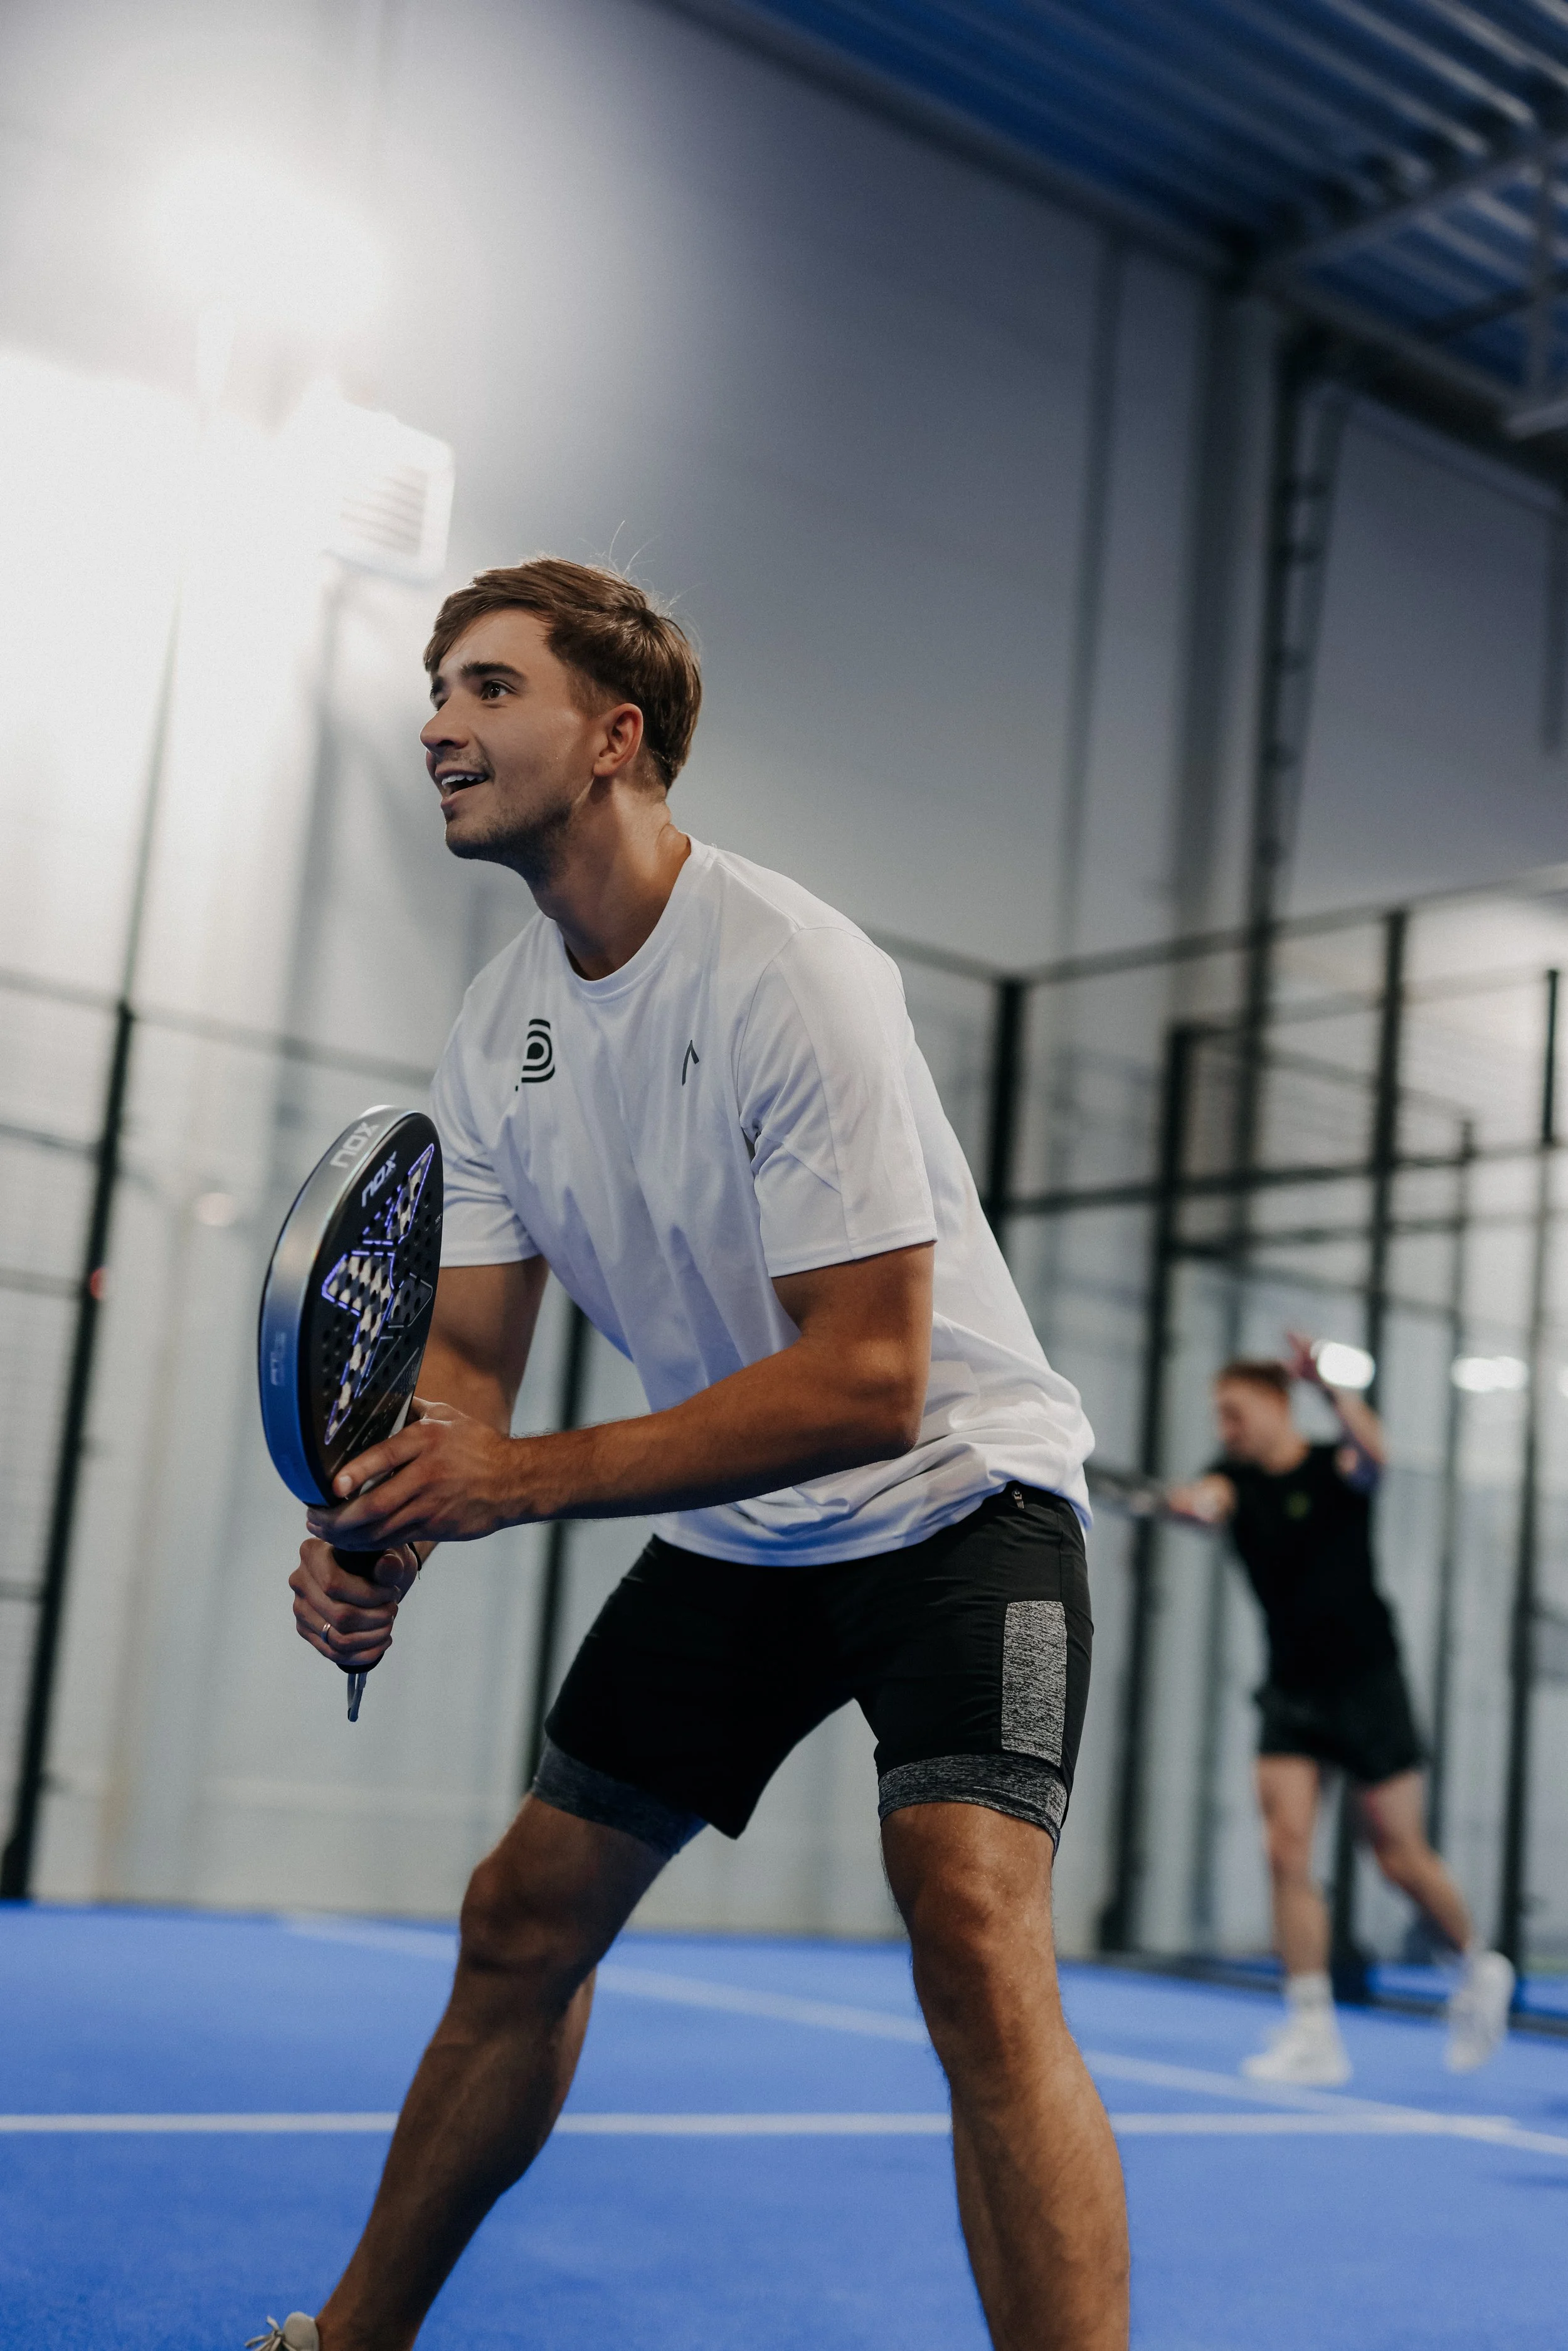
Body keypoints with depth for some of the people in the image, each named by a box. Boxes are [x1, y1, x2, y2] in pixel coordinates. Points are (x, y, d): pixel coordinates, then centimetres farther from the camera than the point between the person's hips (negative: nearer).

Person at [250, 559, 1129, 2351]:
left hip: (953, 1492, -6)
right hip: (731, 1533, 7)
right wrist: (379, 1530, -21)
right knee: (522, 1923, 12)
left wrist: (527, 1480, -32)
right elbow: (468, 1354, 0)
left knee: (975, 1944, -27)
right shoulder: (499, 1024, -1)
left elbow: (868, 1382, -29)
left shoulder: (789, 974, -24)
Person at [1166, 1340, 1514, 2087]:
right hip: (1290, 1692, 3)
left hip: (1366, 1683, -3)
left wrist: (1332, 1388, -51)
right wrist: (1189, 1502, -47)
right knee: (1287, 1849, -9)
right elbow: (1206, 1500, -22)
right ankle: (1312, 2033, -5)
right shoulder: (1237, 1480, 2)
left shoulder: (1331, 1468, -8)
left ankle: (1478, 1969, 31)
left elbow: (1371, 1451, -32)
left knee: (1399, 1856, 4)